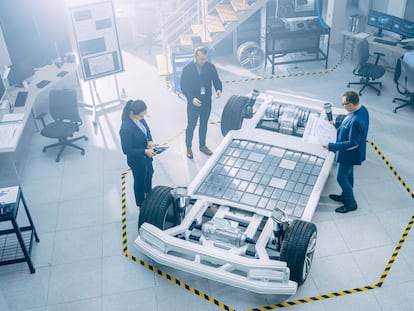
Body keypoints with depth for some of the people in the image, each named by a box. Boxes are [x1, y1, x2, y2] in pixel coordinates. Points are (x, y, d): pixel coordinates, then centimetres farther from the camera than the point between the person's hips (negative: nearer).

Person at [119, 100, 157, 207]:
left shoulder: (139, 117, -16)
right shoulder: (126, 128, -37)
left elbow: (146, 129, 4)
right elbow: (126, 150, -27)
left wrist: (150, 140, -14)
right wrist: (145, 152, -29)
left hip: (146, 154, 8)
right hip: (137, 159, -7)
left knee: (149, 173, 32)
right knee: (140, 180, 18)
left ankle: (148, 193, 63)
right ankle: (141, 204, 46)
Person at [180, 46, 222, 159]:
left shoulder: (211, 67, -7)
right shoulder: (187, 69, -14)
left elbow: (216, 80, 0)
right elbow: (183, 87, -11)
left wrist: (219, 89, -23)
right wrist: (192, 98, -24)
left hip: (207, 101, 3)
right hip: (193, 102, -3)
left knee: (204, 124, 18)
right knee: (191, 125, 7)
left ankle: (202, 145, 36)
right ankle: (188, 147, 25)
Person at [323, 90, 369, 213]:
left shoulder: (356, 121, -38)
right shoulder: (361, 109, -8)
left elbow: (352, 143, -30)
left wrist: (331, 146, -28)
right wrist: (337, 122, 9)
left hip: (349, 154, -9)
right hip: (350, 153, 9)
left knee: (341, 178, 9)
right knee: (348, 175, 26)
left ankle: (351, 204, 27)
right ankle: (345, 196, 47)